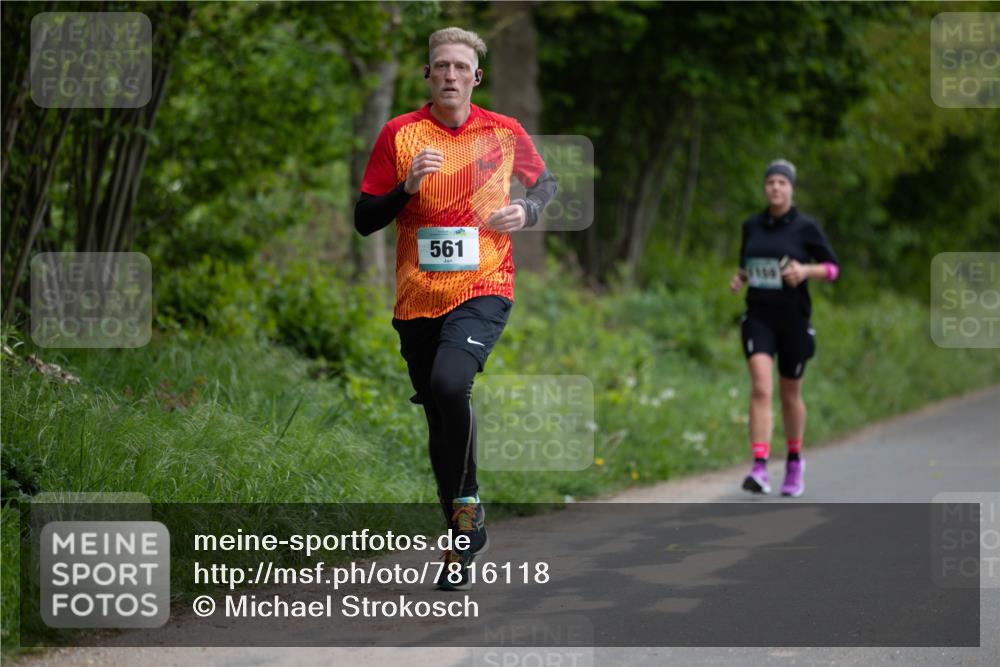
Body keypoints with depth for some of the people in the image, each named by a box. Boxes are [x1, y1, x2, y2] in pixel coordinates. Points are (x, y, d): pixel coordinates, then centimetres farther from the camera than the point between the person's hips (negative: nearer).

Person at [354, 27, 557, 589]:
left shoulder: (505, 133, 3)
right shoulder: (400, 134, 2)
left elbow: (545, 181, 21)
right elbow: (364, 220, 2)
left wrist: (527, 210, 0)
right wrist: (407, 186, -15)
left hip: (483, 289, -3)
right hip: (417, 299, 3)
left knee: (450, 384, -30)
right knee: (440, 423, 10)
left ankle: (467, 504, -10)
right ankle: (463, 537, 26)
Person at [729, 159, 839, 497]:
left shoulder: (805, 227, -4)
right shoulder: (751, 226, 6)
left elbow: (833, 267, 0)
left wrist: (805, 271, -18)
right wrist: (739, 278, -1)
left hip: (793, 317, -1)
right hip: (758, 317, 2)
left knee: (790, 395, 11)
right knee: (760, 389, -16)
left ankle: (794, 461, 34)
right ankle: (760, 469, -23)